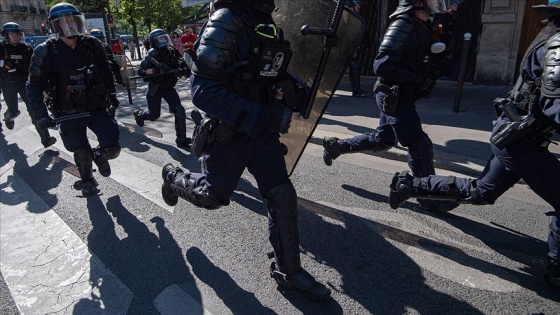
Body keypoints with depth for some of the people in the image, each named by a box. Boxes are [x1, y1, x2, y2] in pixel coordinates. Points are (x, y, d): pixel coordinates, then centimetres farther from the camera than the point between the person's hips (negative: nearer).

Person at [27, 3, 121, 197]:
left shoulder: (92, 45, -4)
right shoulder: (46, 52, -11)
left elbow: (106, 72, 10)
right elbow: (35, 86, -6)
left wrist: (112, 96, 15)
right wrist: (41, 114, -14)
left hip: (97, 108, 2)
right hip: (68, 114, -1)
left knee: (112, 148, -9)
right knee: (82, 154, 9)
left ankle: (100, 156, 29)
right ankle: (87, 181, 39)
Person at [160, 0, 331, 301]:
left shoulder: (268, 25, 6)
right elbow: (203, 90, -28)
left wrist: (286, 84, 2)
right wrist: (262, 117, -34)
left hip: (262, 129, 6)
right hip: (227, 132, -6)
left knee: (282, 196, 0)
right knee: (213, 196, 13)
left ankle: (288, 270, 17)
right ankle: (174, 176, 46)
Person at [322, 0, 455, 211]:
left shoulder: (421, 27, 11)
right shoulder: (403, 25, -18)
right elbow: (382, 65, -26)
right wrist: (419, 81, -24)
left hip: (400, 96, 10)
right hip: (394, 97, -10)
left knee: (382, 140, 20)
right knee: (420, 145, -3)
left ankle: (334, 146, 32)